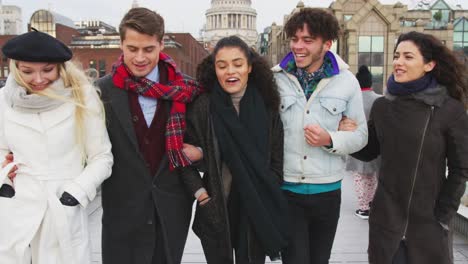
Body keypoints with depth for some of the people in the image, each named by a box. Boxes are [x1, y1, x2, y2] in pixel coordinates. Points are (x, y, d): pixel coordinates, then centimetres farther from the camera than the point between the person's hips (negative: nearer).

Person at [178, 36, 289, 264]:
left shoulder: (267, 108, -3)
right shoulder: (202, 107, -9)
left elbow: (276, 161, 4)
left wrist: (265, 202, 0)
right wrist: (200, 193, -9)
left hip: (256, 212, 2)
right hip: (215, 211, -1)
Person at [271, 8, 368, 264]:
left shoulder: (346, 81, -3)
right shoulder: (275, 78, -4)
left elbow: (361, 134, 2)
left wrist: (330, 140, -18)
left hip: (326, 190, 2)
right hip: (285, 189, -1)